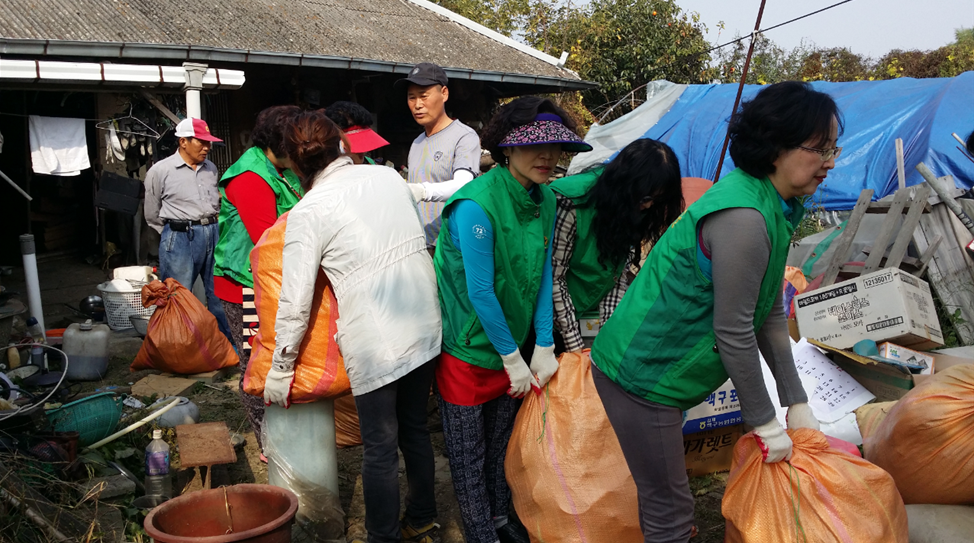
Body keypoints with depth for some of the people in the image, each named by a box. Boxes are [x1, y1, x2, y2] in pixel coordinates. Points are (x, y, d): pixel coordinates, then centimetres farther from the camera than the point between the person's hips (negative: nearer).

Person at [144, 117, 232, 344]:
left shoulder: (211, 169, 10)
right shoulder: (160, 171, -3)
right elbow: (152, 215, 6)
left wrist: (210, 228, 15)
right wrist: (174, 233, 10)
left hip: (212, 235, 4)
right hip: (179, 239, -4)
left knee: (218, 295, 9)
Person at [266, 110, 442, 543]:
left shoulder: (308, 212, -8)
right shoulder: (387, 175, 6)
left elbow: (295, 303, -9)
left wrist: (280, 370, 0)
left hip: (374, 341, -6)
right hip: (424, 326, 6)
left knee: (380, 449, 9)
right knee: (415, 428, 22)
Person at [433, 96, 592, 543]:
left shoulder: (545, 200, -2)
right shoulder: (476, 206, -25)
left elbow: (542, 276, 2)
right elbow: (481, 292, -22)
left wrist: (543, 348, -1)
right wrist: (513, 359, -14)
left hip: (512, 343, 7)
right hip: (469, 348, -6)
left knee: (501, 443, 22)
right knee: (469, 454, 10)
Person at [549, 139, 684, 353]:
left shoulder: (634, 208, -10)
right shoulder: (571, 204, -26)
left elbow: (619, 272, -4)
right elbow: (554, 276, -21)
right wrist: (575, 345, -18)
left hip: (598, 311, 5)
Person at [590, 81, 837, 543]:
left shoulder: (777, 209, 6)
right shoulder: (742, 218, -26)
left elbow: (770, 314, 10)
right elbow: (733, 333, -23)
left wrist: (797, 402, 12)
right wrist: (765, 423, -12)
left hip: (658, 367, 10)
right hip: (640, 372, -10)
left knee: (662, 495, 25)